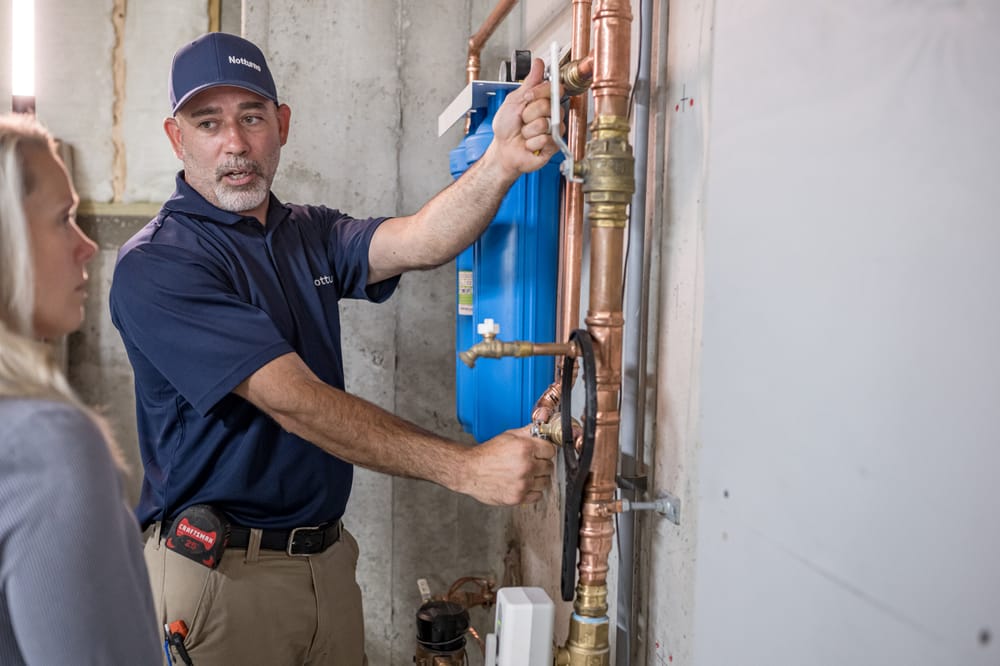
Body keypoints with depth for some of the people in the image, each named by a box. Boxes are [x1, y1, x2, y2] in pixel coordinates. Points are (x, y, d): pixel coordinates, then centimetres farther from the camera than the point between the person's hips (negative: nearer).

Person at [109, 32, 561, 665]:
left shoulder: (310, 233, 7)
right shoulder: (155, 264, -16)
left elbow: (421, 242, -12)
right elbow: (295, 402, -24)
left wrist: (504, 159, -31)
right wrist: (465, 467, -28)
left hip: (329, 557, 6)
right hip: (220, 571, -6)